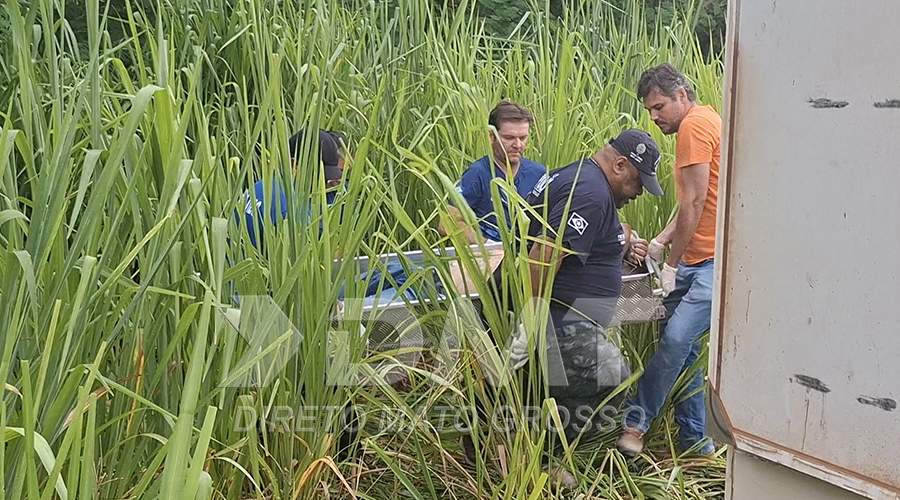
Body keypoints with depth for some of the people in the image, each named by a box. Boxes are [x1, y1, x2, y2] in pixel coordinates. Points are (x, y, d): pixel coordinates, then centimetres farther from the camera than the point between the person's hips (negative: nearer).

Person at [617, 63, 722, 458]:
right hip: (696, 260, 11)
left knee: (676, 340, -16)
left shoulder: (694, 126, -10)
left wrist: (672, 264, -9)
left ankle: (634, 422, -9)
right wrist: (661, 242, 10)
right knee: (681, 345, 9)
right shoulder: (704, 122, 22)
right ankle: (694, 438, 16)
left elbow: (694, 205, -14)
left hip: (716, 262, -11)